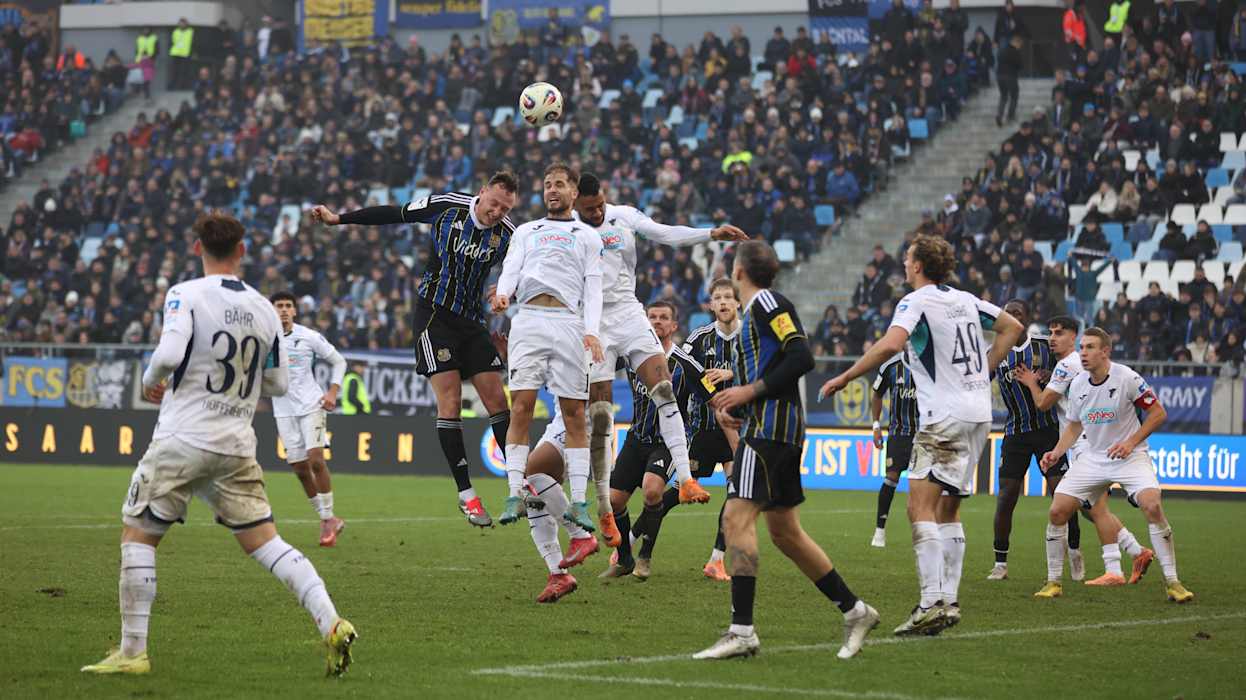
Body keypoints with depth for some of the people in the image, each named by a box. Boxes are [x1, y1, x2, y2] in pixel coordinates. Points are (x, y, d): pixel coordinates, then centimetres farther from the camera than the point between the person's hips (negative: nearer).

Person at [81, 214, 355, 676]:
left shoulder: (185, 295, -9)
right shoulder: (263, 309, 6)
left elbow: (168, 355, -22)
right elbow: (278, 384, 12)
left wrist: (150, 381, -1)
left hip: (182, 440, -4)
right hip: (237, 446, 4)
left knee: (137, 534, 7)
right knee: (265, 542, 8)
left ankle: (132, 651, 5)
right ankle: (331, 624, -6)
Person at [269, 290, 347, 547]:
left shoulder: (309, 337, -1)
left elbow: (338, 362, 9)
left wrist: (332, 392, -2)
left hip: (311, 405, -2)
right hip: (284, 409, 2)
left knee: (315, 459, -16)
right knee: (299, 468, 1)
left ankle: (328, 519, -5)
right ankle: (328, 520, 14)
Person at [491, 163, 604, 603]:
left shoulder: (588, 237, 20)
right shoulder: (526, 232, 25)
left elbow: (593, 286, 10)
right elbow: (511, 268, 11)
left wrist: (591, 331, -5)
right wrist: (503, 293, -12)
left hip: (569, 323, -1)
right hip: (528, 320, 1)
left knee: (574, 413, -6)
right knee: (521, 405, -13)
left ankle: (578, 501, -6)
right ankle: (515, 493, -14)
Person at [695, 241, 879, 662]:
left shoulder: (768, 303, -8)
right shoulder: (754, 312, 22)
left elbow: (801, 358, -19)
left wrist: (750, 391, -17)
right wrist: (730, 402, 12)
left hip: (770, 425, -10)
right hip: (768, 426, 10)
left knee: (737, 518, -15)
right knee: (784, 532, 12)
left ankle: (742, 631, -21)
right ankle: (853, 610, 18)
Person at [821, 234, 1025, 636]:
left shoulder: (916, 302, -8)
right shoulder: (966, 300, 15)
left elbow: (891, 344, -25)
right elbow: (1012, 327, 25)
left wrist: (844, 379, -18)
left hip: (945, 415, -8)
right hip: (978, 413, 8)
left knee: (921, 507, -12)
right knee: (948, 509, 15)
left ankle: (932, 603, -23)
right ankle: (949, 601, 13)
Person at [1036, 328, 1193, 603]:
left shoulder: (1127, 379, -15)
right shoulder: (1077, 385, 1)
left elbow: (1158, 413, -8)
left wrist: (1130, 442, -17)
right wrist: (1056, 453, 1)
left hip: (1129, 456, -5)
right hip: (1092, 457, 5)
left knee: (1153, 506, -26)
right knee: (1058, 510, -9)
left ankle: (1172, 582, -16)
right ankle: (1053, 582, 6)